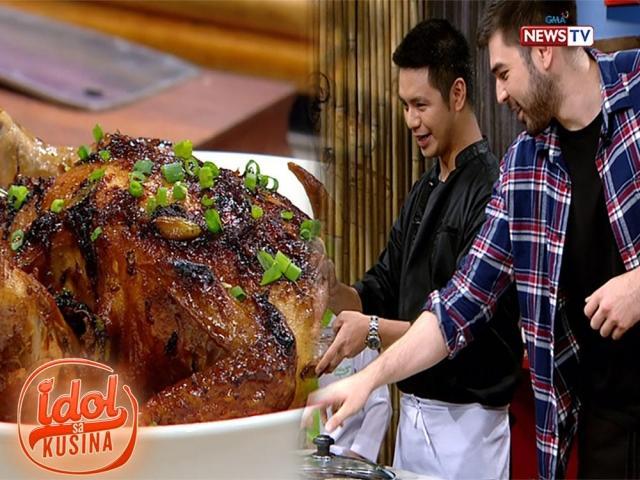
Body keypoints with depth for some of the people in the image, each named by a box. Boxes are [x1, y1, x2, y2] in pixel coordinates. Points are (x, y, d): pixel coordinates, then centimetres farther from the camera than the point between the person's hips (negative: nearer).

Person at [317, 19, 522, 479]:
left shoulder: (491, 190, -17)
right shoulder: (423, 192, 11)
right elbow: (383, 292, 12)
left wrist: (375, 331, -27)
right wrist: (335, 291, -7)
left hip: (465, 420, -8)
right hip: (412, 413, 8)